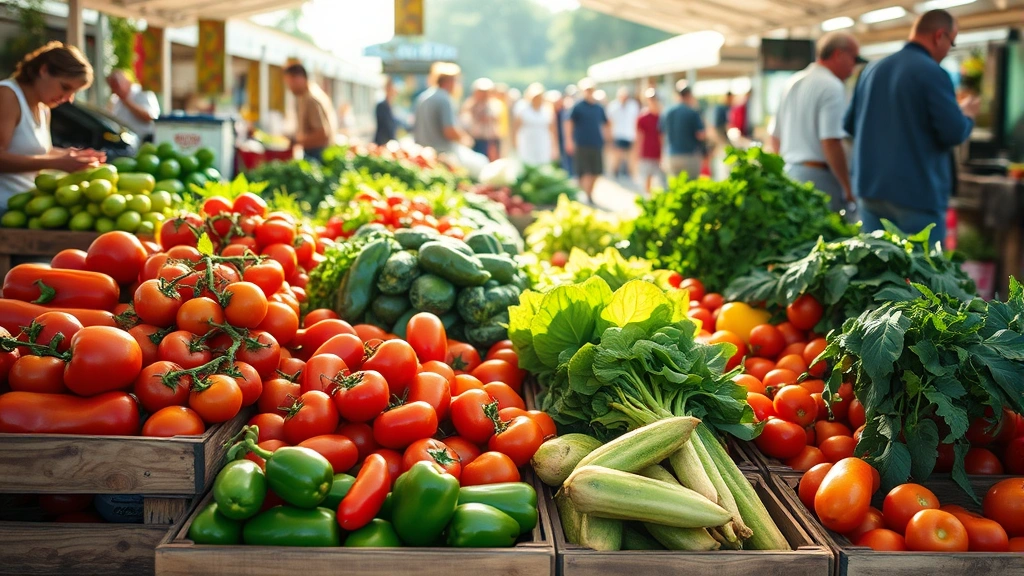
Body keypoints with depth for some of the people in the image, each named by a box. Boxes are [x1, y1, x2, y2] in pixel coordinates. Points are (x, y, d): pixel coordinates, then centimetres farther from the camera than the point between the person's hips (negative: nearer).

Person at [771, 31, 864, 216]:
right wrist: (849, 188, -15)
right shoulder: (832, 87, -12)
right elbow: (831, 143, -20)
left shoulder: (793, 83, 15)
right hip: (820, 177, -9)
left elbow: (776, 138, 21)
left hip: (790, 172, 9)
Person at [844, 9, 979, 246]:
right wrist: (967, 115, 6)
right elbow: (954, 133, -15)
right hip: (917, 191, -7)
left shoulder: (872, 69, 10)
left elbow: (849, 125, 17)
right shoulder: (933, 73, -12)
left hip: (870, 188, 7)